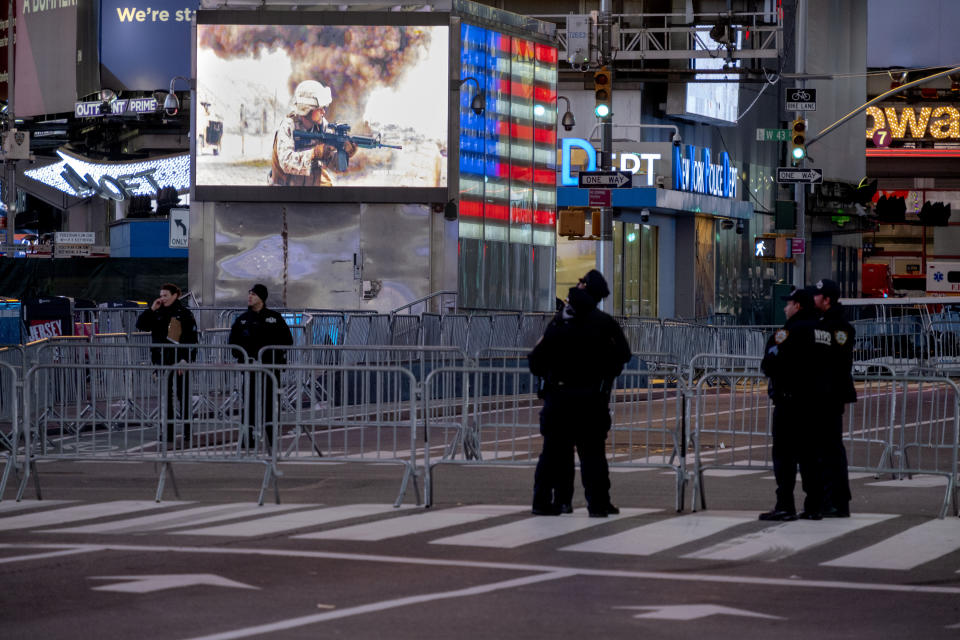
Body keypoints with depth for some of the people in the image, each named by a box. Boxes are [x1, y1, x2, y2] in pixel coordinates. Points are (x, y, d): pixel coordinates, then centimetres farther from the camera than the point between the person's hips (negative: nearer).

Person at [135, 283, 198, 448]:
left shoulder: (185, 314, -3)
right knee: (166, 398, 6)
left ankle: (187, 434, 7)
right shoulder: (158, 314, 8)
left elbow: (192, 340, -6)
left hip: (180, 361, -4)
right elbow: (140, 325, 5)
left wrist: (185, 360, -13)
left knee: (183, 397, 1)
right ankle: (168, 435, 11)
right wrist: (151, 310, -5)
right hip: (163, 361, 4)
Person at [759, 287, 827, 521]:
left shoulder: (788, 332, -12)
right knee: (810, 454, 11)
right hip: (814, 402, 7)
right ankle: (814, 506, 11)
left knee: (784, 454, -4)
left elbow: (769, 365, -14)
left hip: (789, 400, -7)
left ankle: (785, 505, -9)